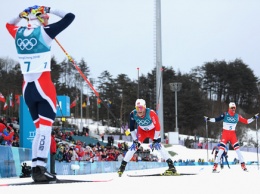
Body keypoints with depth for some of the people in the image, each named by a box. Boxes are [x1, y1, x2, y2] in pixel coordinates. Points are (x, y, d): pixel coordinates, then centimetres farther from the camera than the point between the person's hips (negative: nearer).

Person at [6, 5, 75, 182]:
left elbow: (9, 24, 33)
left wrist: (22, 15, 25)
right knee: (45, 127, -7)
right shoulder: (45, 31, -7)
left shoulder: (19, 33, 8)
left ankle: (36, 167, 10)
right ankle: (40, 168, -17)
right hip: (44, 86, -6)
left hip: (27, 87, 6)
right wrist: (50, 10, 9)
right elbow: (70, 17, -1)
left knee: (39, 127, 14)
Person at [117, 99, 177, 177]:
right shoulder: (133, 114, -26)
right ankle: (122, 166, -3)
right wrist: (135, 140, -13)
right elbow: (132, 128, -11)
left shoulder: (151, 113, -36)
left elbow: (157, 126, -28)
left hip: (153, 130, -3)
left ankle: (171, 167, -27)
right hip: (142, 130, 3)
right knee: (135, 145, -11)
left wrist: (155, 140, -26)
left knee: (158, 145, -23)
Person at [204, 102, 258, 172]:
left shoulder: (237, 116, 2)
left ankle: (243, 165, 3)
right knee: (221, 149, -11)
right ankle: (215, 165, -9)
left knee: (237, 148, -3)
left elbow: (246, 121, 4)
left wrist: (253, 118, -3)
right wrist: (208, 119, -21)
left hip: (233, 134, 3)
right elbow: (216, 119, -9)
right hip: (225, 134, -3)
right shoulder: (225, 115, -6)